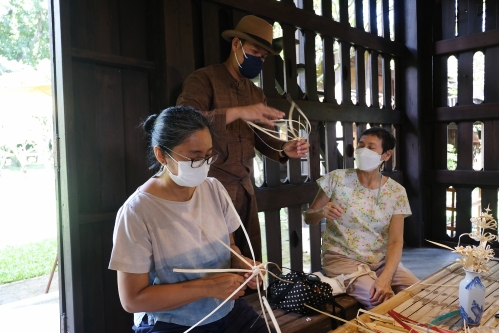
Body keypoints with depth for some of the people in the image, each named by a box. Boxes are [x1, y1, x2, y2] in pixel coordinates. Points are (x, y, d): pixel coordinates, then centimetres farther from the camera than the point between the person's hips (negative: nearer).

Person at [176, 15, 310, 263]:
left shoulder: (256, 93, 17)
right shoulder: (203, 80, -6)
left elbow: (262, 137, 13)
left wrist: (285, 150, -8)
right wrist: (237, 112, -30)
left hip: (244, 188, 7)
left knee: (250, 261, 11)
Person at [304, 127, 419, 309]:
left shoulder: (396, 192, -2)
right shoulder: (337, 179, -7)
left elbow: (395, 242, -7)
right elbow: (308, 218, 0)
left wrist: (385, 278, -25)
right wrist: (322, 212, -25)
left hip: (381, 260, 4)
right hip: (342, 258, -3)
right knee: (384, 301, -27)